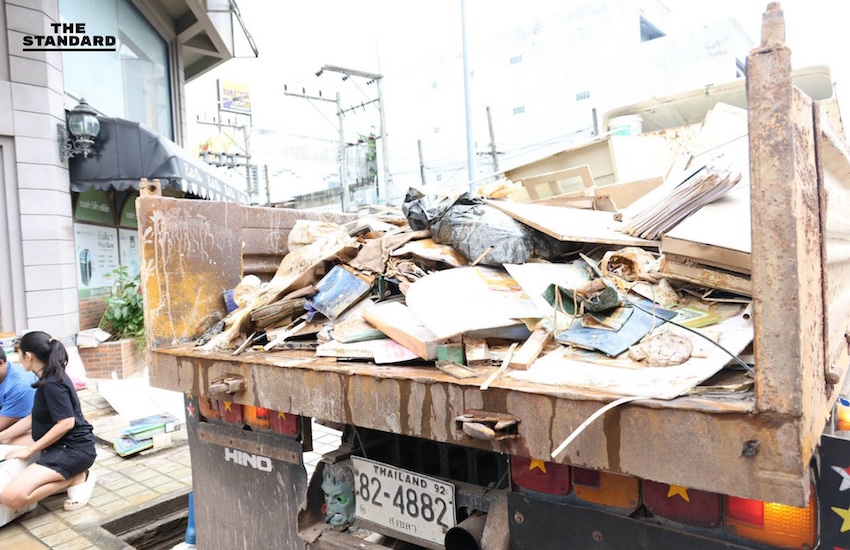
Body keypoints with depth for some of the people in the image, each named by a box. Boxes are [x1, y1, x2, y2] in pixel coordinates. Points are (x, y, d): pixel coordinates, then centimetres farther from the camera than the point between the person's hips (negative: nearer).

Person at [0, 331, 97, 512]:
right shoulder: (50, 379, 12)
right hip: (62, 446, 11)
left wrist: (29, 450, -17)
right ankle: (69, 476, 9)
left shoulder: (52, 384, -20)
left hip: (73, 449, -11)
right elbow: (32, 418, 20)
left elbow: (66, 423, -25)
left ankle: (76, 479, -7)